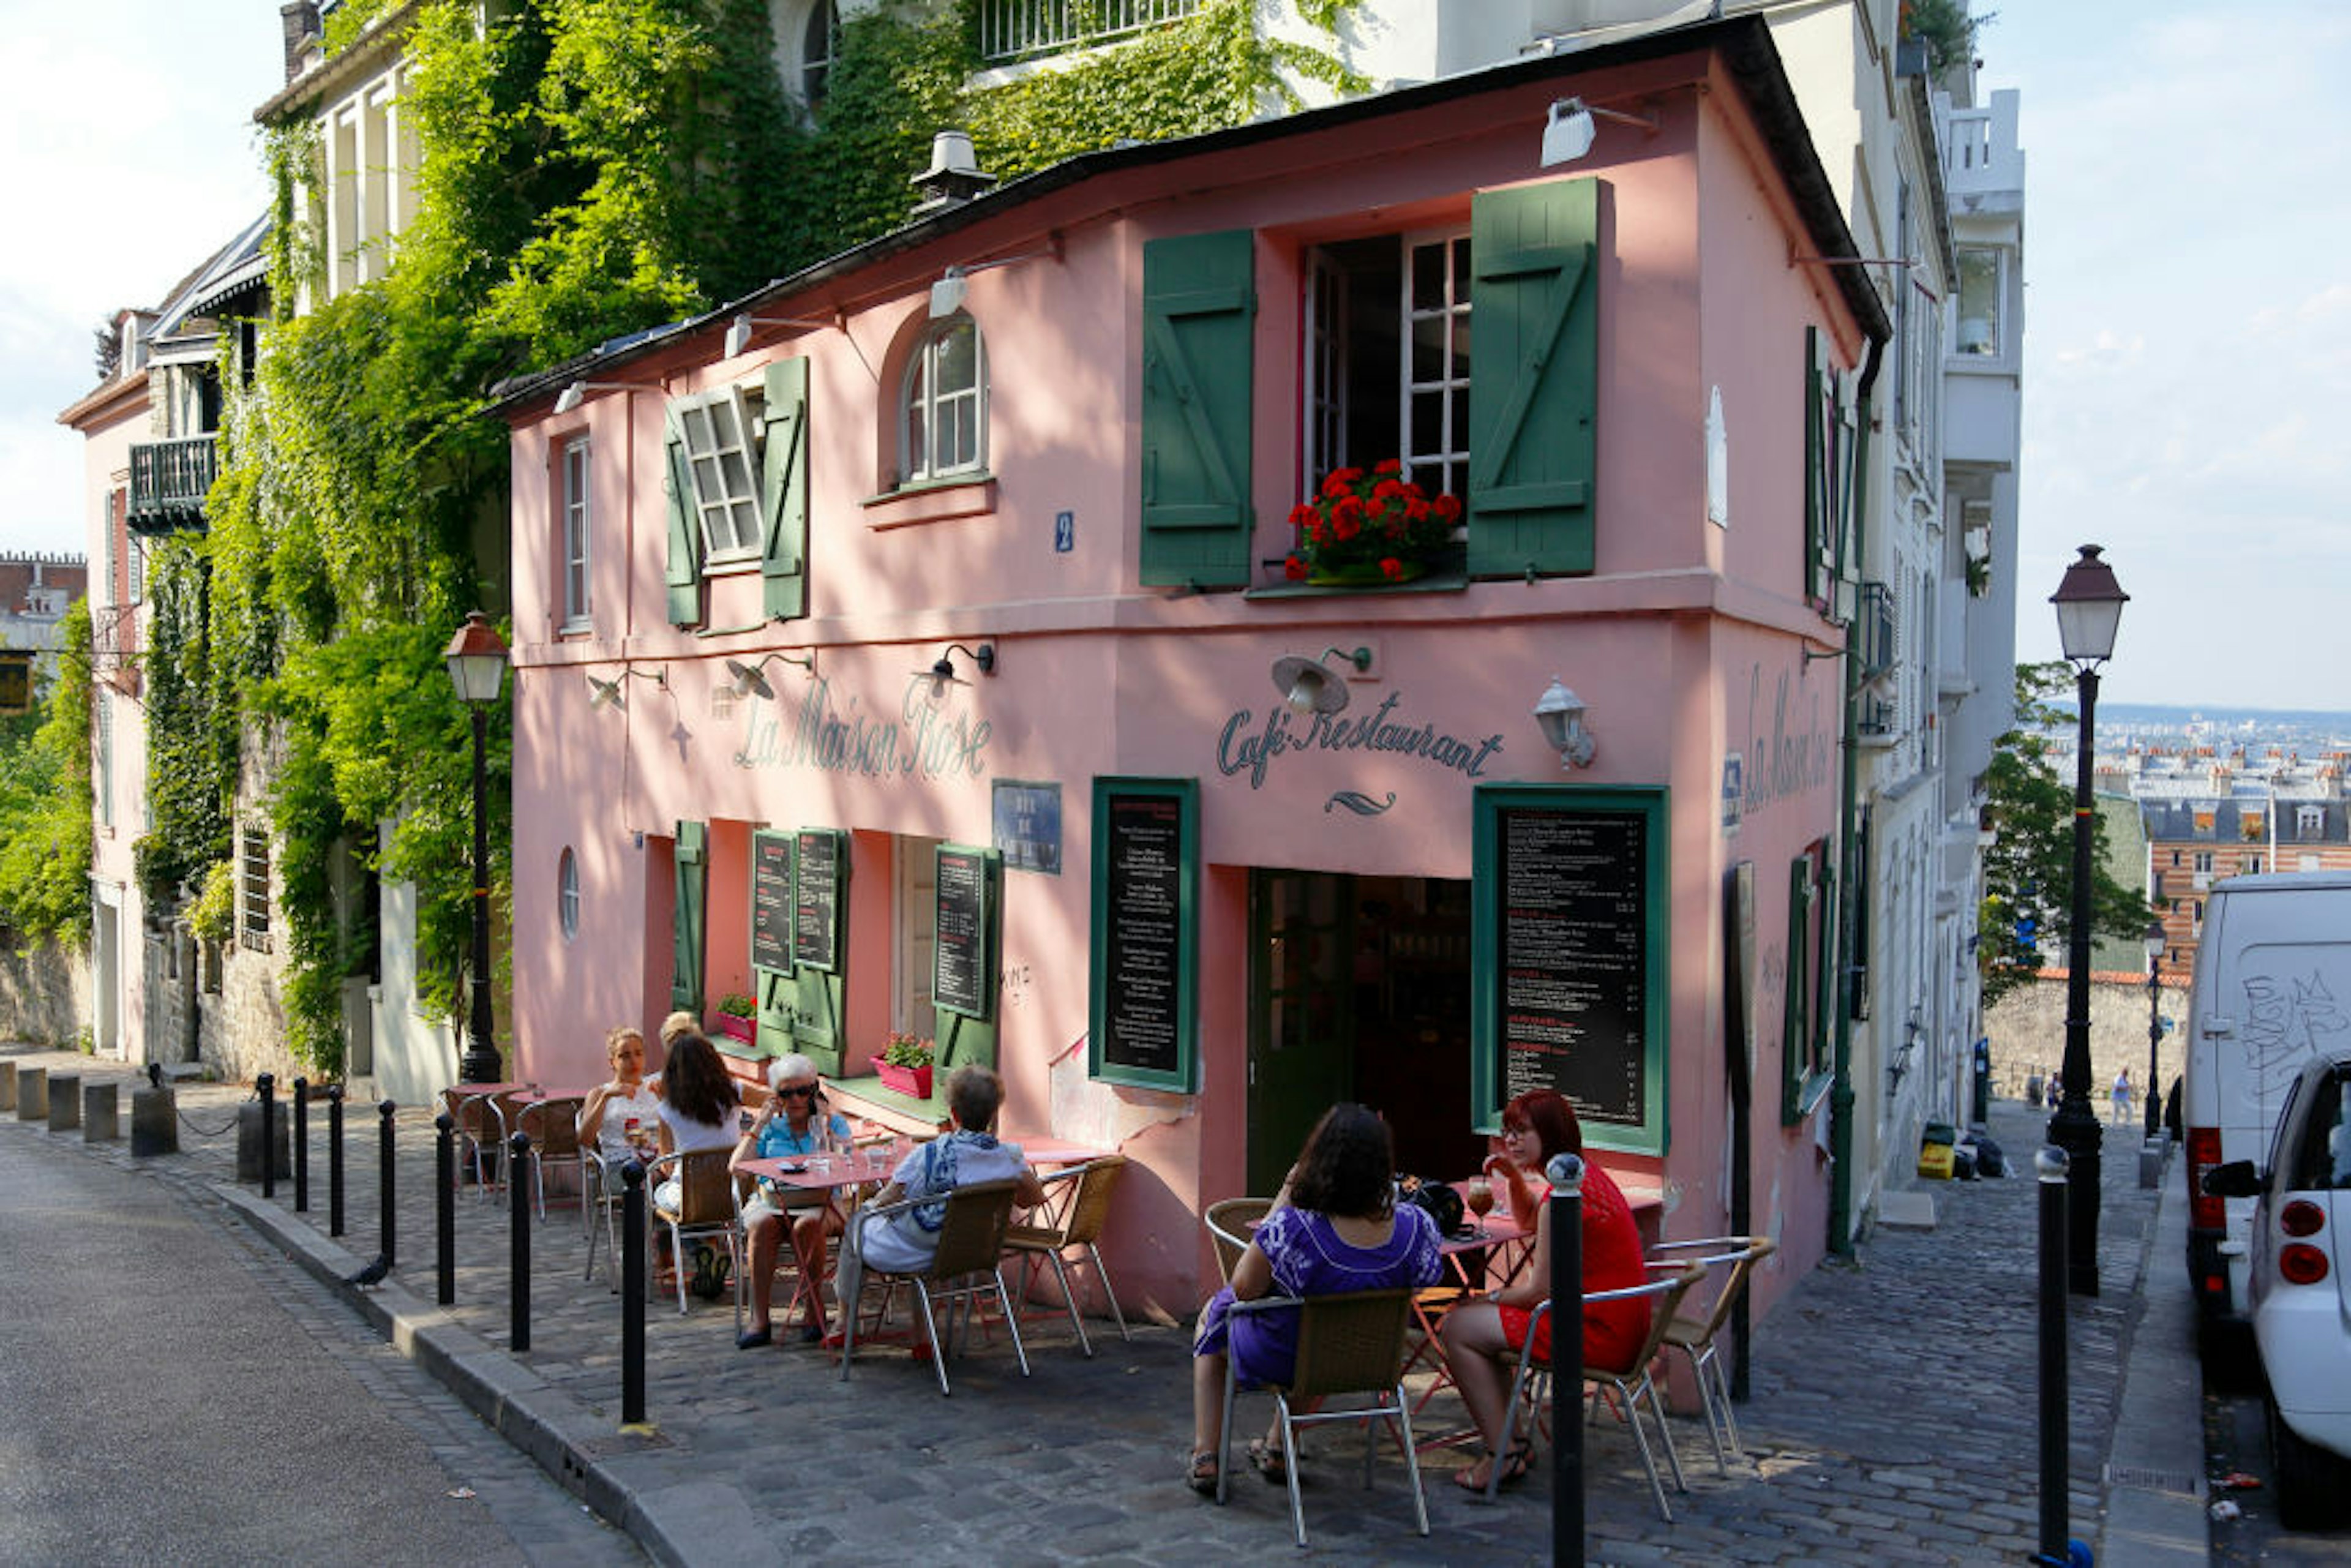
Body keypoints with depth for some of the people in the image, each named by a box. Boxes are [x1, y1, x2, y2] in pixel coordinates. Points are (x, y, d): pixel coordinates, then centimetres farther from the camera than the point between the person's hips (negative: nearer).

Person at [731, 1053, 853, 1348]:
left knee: (808, 1224, -35)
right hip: (771, 1200, 2)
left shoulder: (834, 1122, 12)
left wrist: (825, 1127, -7)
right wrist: (758, 1127, 1)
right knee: (762, 1224, -32)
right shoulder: (771, 1126, 16)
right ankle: (759, 1319, -30)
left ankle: (815, 1310, -23)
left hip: (821, 1204, -1)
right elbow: (736, 1168, 5)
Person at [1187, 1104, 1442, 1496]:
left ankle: (1206, 1457, 33)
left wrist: (1281, 1203, -17)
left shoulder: (1288, 1230, -37)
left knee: (1215, 1312, 30)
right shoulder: (1417, 1227, -26)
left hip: (1276, 1362, -4)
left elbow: (1243, 1290, -18)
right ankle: (1277, 1450, 48)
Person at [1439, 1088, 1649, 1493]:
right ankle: (1504, 1435, 22)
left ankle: (1503, 1455, -1)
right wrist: (1514, 1176, 12)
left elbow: (1540, 1291, -18)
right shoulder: (1586, 1172, 10)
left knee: (1457, 1328, -7)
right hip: (1624, 1324, 11)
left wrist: (1485, 1300, 0)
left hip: (1602, 1334, -11)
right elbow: (1528, 1219, 31)